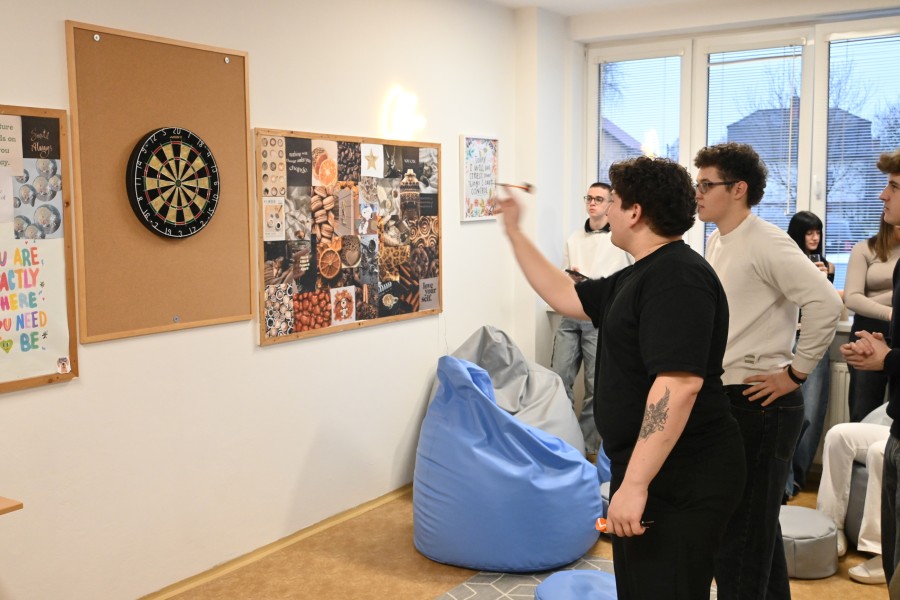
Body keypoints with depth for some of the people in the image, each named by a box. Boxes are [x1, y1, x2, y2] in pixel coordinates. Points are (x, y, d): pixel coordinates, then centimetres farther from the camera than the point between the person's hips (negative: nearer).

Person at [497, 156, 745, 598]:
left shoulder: (677, 277, -21)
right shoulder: (640, 276, 12)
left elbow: (679, 384, -31)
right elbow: (564, 296, 21)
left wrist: (635, 483, -31)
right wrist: (514, 233, 23)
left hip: (681, 480, -11)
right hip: (649, 471, 11)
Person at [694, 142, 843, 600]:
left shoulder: (766, 244, -15)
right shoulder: (717, 242, 11)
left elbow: (826, 304, -24)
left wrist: (795, 373, -18)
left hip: (758, 403, -9)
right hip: (724, 398, 9)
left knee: (740, 535, -3)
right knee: (757, 527, 20)